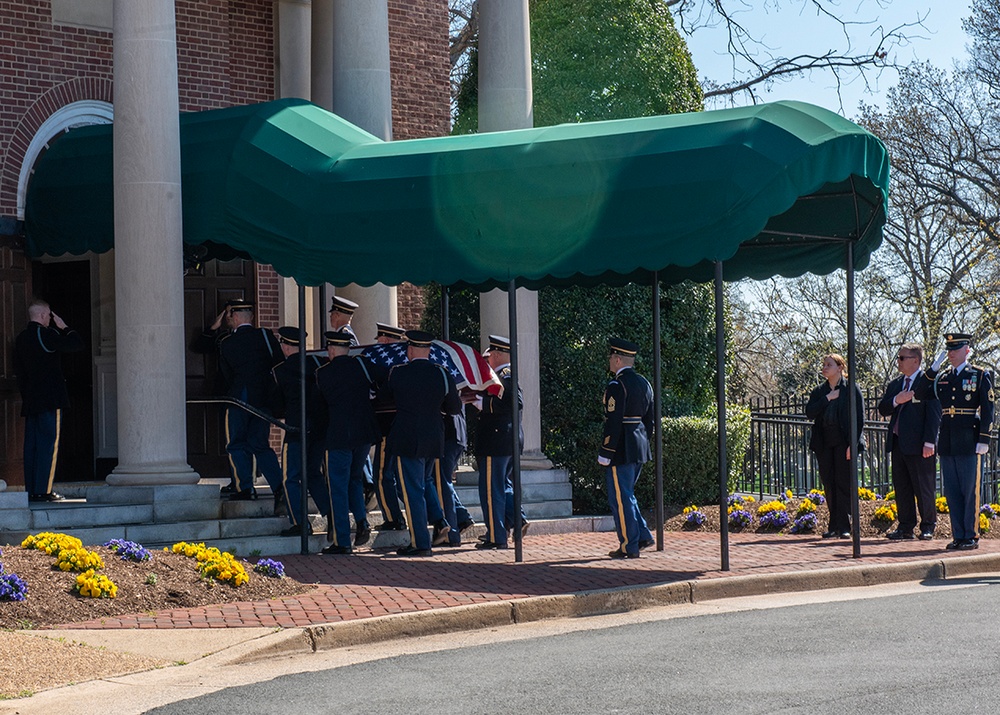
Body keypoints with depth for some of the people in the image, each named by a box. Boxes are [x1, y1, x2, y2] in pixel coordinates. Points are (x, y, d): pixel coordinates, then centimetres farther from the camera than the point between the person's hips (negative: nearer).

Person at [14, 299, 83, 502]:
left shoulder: (21, 338, 13)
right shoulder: (46, 334, -11)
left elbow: (18, 370, 17)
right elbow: (76, 344, -11)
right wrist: (64, 327, 2)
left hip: (30, 400, 8)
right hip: (49, 398, -8)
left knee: (31, 444, 8)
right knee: (49, 443, -7)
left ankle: (31, 490, 8)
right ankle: (42, 490, -12)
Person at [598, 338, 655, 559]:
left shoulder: (616, 386, -15)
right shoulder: (644, 384, 12)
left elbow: (613, 422, -19)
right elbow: (649, 419, 16)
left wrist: (605, 453, -15)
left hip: (620, 450, -9)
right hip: (639, 449, 9)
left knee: (620, 498, -1)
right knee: (626, 495, 20)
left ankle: (629, 547, 1)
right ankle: (643, 536, 16)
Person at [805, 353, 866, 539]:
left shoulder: (852, 389, -1)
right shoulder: (819, 391, 13)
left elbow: (859, 418, -4)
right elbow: (809, 412, 1)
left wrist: (852, 444, -12)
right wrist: (827, 399, -9)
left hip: (843, 443, -5)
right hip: (824, 443, 5)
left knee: (844, 484, -5)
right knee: (829, 485, 5)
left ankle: (844, 526, -4)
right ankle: (833, 526, 10)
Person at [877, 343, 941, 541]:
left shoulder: (928, 382, -6)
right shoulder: (895, 384, 17)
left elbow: (934, 413, -11)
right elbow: (882, 410, 12)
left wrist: (929, 441, -17)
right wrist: (895, 401, -9)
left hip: (919, 444, -7)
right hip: (898, 443, 7)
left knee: (923, 488, -1)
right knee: (901, 488, 8)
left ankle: (928, 526, 8)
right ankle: (906, 527, 14)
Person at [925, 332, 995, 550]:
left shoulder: (981, 375, 1)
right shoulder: (942, 376, 14)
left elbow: (987, 409, -3)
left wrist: (983, 440, -10)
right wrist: (934, 368, 5)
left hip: (969, 442, -5)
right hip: (947, 443, 5)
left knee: (970, 491, -2)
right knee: (951, 492, 6)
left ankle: (971, 536, 3)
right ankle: (958, 536, 12)